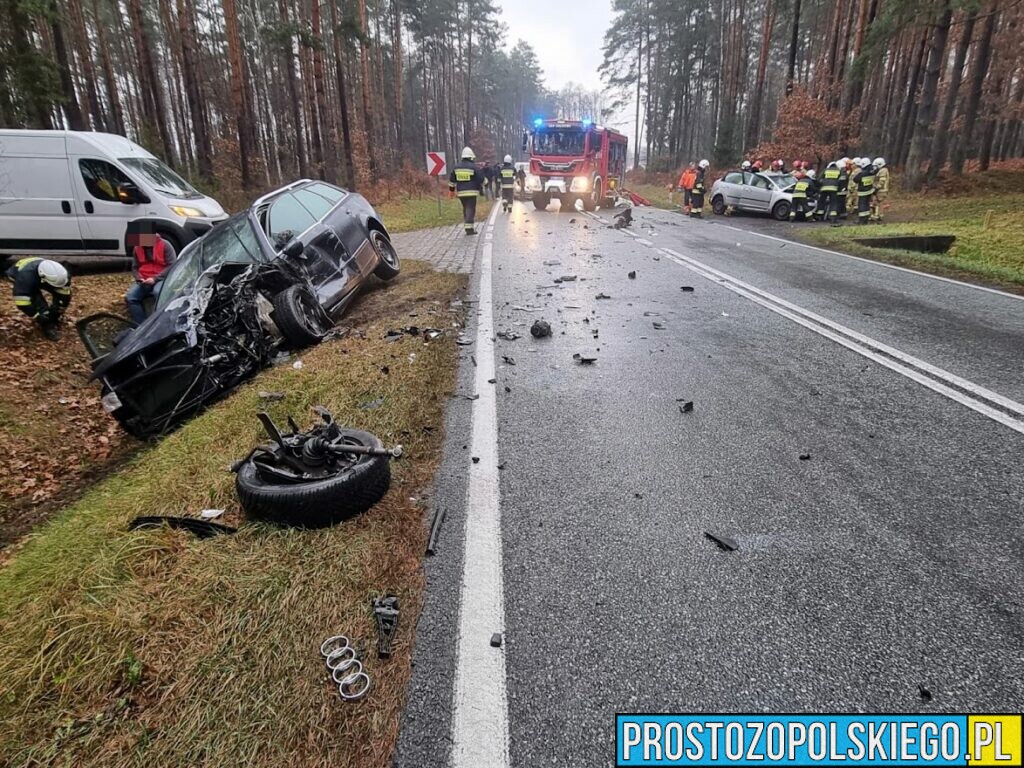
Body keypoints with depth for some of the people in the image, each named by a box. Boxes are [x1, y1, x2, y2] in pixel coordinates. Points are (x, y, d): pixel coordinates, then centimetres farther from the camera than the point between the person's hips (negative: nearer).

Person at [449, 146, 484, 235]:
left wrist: (451, 190, 22)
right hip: (471, 192, -5)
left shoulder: (456, 166, 9)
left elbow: (451, 179, 13)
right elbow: (481, 179, -4)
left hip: (460, 192, 5)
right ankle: (469, 228, -10)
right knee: (471, 209, -5)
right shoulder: (474, 167, -7)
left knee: (465, 209, 17)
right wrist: (481, 189, 11)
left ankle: (467, 226, 21)